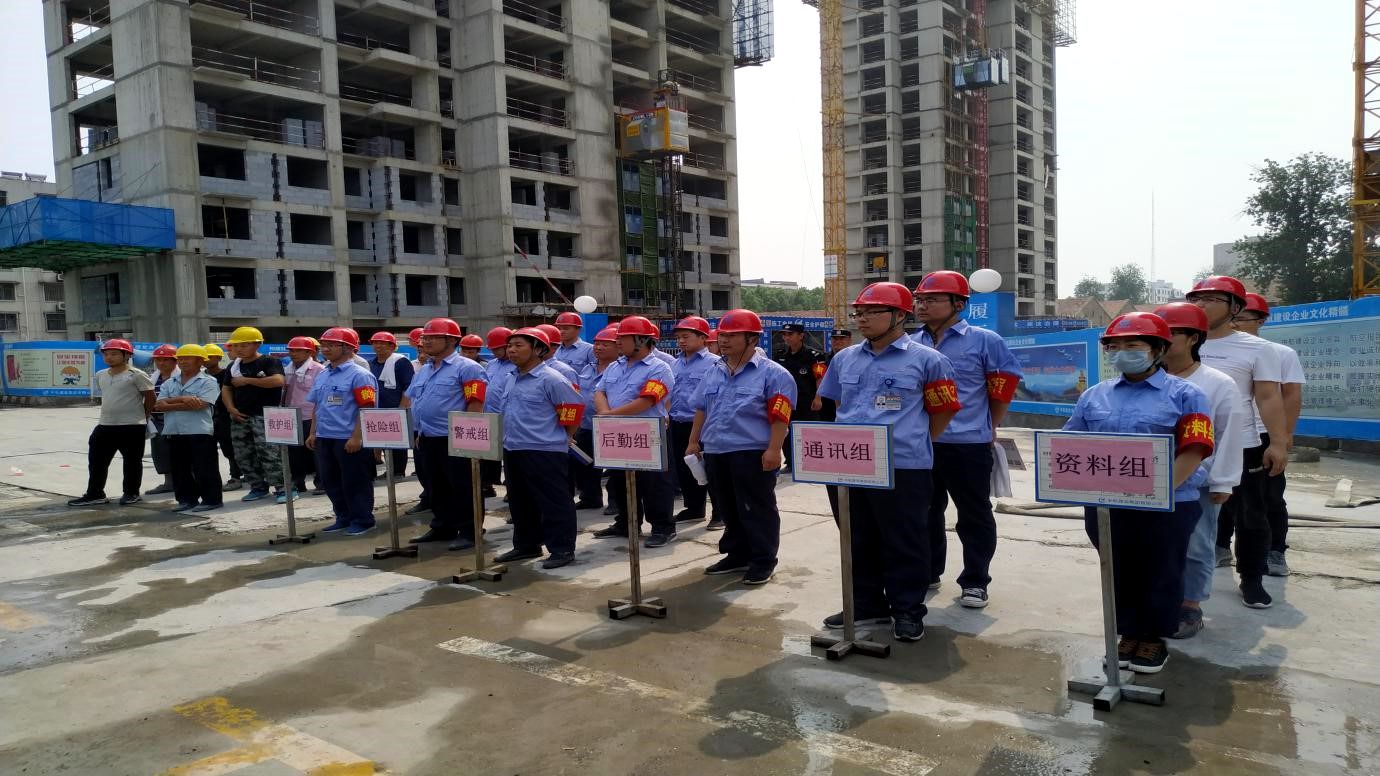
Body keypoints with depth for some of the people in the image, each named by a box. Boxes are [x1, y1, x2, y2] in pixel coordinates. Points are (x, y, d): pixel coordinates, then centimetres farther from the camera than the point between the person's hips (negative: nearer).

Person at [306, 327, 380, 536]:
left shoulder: (359, 375, -12)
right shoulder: (322, 376, 14)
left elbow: (366, 408, -17)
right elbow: (317, 407, 21)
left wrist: (357, 437, -21)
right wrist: (313, 433, 15)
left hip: (350, 440, -9)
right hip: (325, 438, 9)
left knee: (355, 483, 0)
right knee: (331, 482, 14)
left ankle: (362, 520, 11)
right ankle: (344, 518, 26)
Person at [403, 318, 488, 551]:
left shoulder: (466, 368, -10)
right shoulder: (424, 370, 16)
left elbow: (475, 404, -16)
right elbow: (410, 401, 24)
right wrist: (419, 432, 18)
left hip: (455, 441, -8)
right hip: (428, 439, 8)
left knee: (463, 489, -1)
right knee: (438, 487, 16)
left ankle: (469, 532, 6)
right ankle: (442, 528, 27)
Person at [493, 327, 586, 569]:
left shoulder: (551, 379, -14)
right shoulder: (509, 379, 12)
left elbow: (574, 409, -12)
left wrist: (557, 439, -3)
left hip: (545, 452, -9)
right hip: (513, 450, 9)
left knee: (554, 503, -1)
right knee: (520, 503, 17)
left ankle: (562, 549, 7)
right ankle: (526, 545, 30)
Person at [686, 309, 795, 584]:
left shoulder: (772, 373, -7)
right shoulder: (712, 371, 13)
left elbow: (780, 417, -12)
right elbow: (701, 410, 18)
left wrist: (773, 450, -19)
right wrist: (693, 442, 14)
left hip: (752, 453, -7)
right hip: (715, 452, 7)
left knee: (757, 510, 1)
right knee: (727, 509, 15)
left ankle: (763, 561, 12)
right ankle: (737, 555, 28)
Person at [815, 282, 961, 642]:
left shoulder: (926, 360, -5)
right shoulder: (844, 359, 10)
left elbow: (943, 409, 2)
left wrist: (913, 442, 8)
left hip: (904, 468, -5)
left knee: (905, 543, 3)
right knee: (859, 539, 14)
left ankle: (908, 610, 15)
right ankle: (866, 603, 27)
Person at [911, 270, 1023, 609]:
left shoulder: (985, 341, -7)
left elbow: (1006, 382, 0)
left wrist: (988, 427, 5)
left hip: (968, 445, -4)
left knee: (974, 516, 5)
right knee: (924, 512, 15)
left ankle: (975, 581, 16)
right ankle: (926, 573, 30)